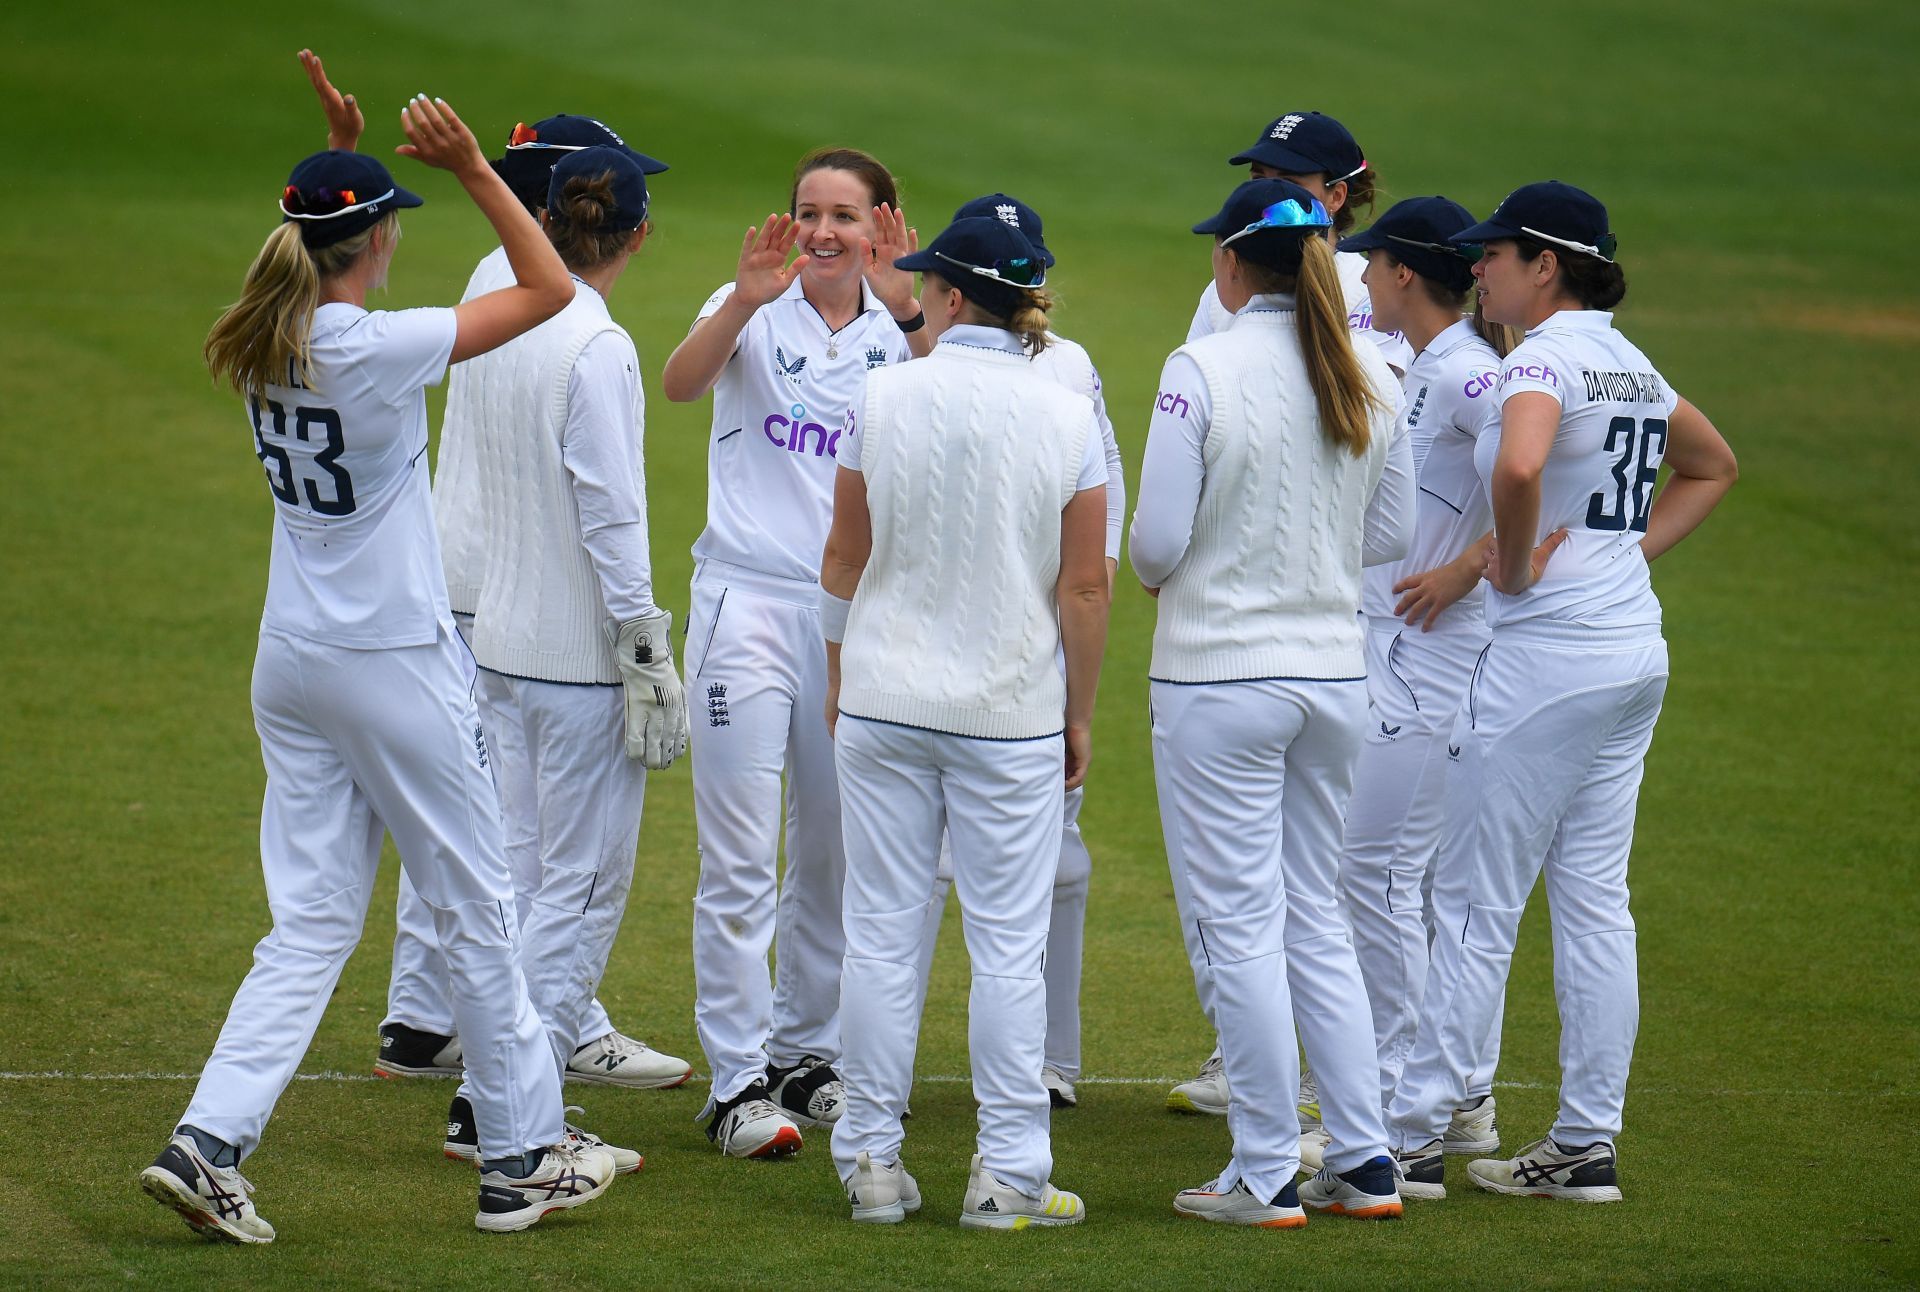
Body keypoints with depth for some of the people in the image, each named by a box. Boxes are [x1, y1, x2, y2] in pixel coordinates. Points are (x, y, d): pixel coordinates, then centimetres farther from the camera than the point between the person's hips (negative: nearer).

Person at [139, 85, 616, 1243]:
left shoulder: (266, 345, 2)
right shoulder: (376, 351, -19)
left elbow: (324, 262, 26)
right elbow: (549, 290, -15)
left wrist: (339, 151, 23)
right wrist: (473, 168, -15)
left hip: (293, 663, 7)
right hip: (395, 666, -7)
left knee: (314, 921, 8)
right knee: (478, 908, 8)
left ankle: (209, 1144, -5)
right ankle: (524, 1158, 16)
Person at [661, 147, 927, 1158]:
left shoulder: (896, 331, 7)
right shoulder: (756, 313, -1)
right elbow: (681, 383, -20)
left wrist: (905, 313, -24)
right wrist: (745, 301, -36)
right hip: (748, 600, -3)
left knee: (837, 854, 12)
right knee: (740, 861, -6)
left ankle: (806, 1052, 27)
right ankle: (737, 1080, -2)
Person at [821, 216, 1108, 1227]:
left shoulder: (884, 399, -5)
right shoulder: (1067, 417, -6)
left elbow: (844, 562, 3)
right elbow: (1084, 590, -4)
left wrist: (839, 680, 17)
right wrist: (1078, 718, 7)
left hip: (884, 700, 1)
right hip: (1013, 713, -1)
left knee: (881, 934, 8)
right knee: (1008, 945, 4)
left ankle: (873, 1162, 11)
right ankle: (1008, 1174, 4)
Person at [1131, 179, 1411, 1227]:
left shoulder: (1202, 371, -14)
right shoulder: (1369, 378, 2)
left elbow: (1158, 539, -14)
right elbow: (1392, 534, 9)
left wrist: (1158, 576, 8)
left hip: (1219, 678, -6)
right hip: (1335, 671, 6)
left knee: (1237, 925, 2)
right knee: (1314, 917, 16)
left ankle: (1266, 1174, 4)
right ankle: (1364, 1162, 14)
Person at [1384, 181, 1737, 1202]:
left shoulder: (1545, 360, -14)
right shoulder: (1632, 367, 12)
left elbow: (1519, 468, -35)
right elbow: (1714, 466, 29)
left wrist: (1516, 567, -18)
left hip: (1546, 653, -9)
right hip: (1634, 649, 9)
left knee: (1477, 904, -4)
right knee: (1594, 904, 10)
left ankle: (1410, 1138, 0)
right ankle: (1586, 1145, 11)